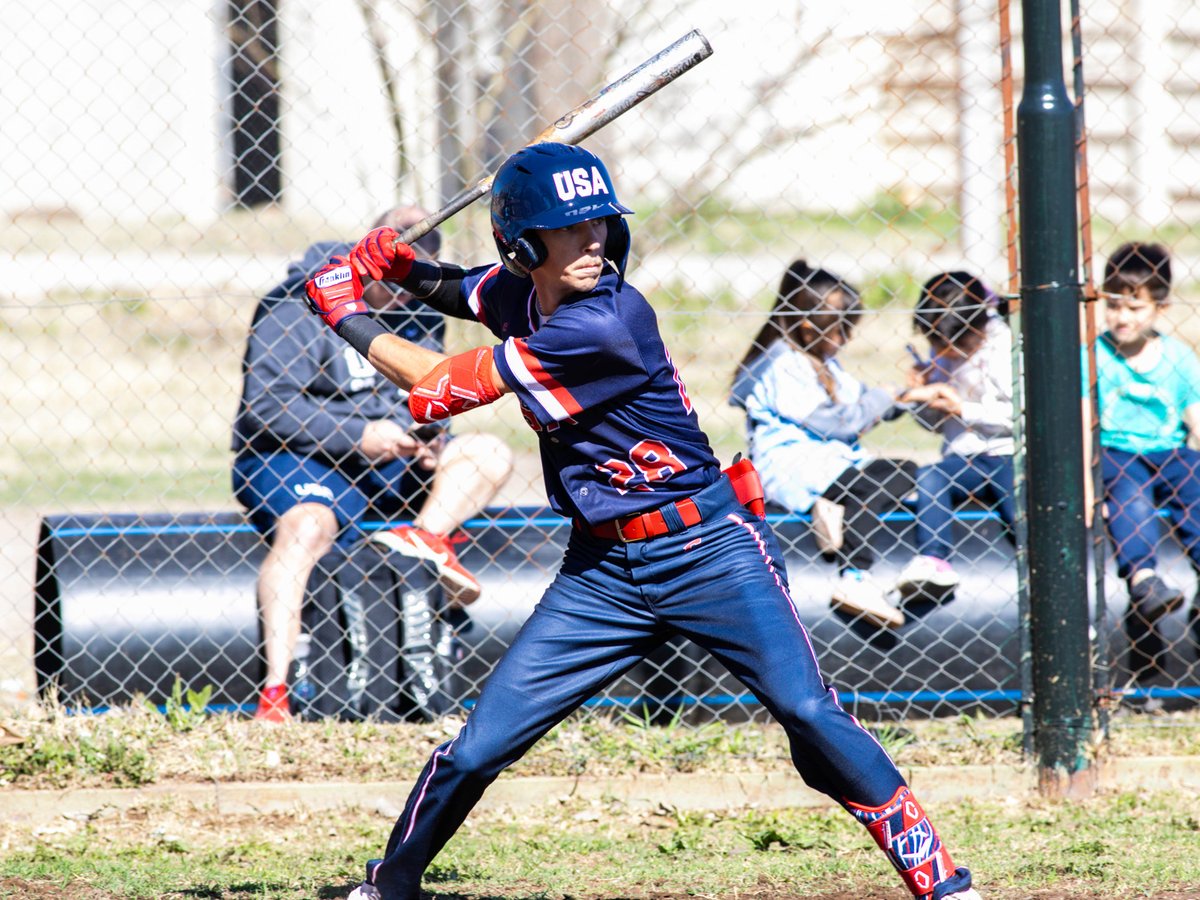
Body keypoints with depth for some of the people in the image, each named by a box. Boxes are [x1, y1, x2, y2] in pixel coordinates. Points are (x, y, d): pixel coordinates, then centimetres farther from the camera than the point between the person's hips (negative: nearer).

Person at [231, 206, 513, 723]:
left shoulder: (419, 315, 12)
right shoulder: (298, 307, -10)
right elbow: (266, 408, -16)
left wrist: (429, 441, -2)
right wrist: (359, 436, -20)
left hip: (389, 464, 7)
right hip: (296, 460, -7)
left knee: (489, 455, -4)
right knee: (306, 528, -37)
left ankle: (428, 535, -31)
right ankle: (275, 693, -46)